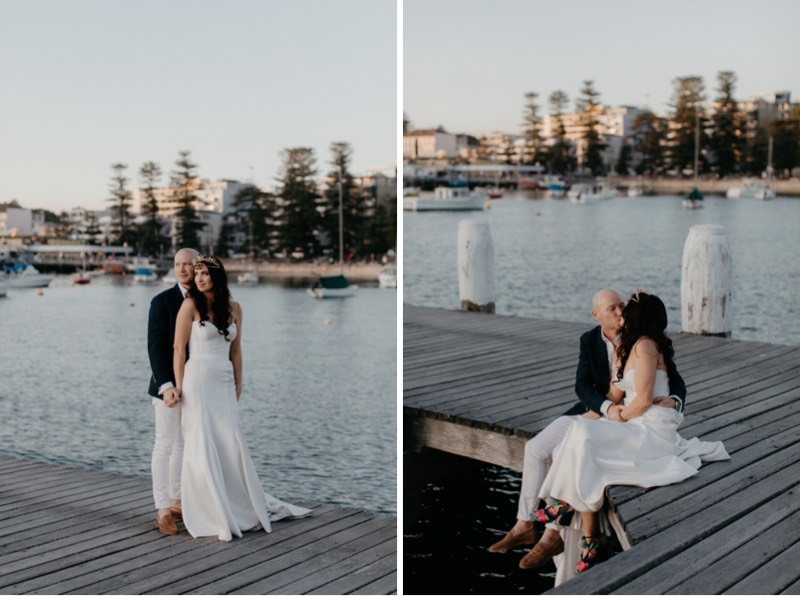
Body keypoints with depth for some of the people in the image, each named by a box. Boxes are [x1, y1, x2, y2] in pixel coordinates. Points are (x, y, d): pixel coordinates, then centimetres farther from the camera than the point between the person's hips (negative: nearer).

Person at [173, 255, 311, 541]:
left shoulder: (233, 308, 7)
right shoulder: (191, 305, -6)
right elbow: (179, 349, -5)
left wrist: (238, 385, 12)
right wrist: (179, 387, -7)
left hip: (224, 384, 4)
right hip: (198, 381, -4)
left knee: (232, 445, 6)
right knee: (202, 448, -1)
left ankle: (248, 506, 21)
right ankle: (211, 515, 7)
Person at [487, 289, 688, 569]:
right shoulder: (589, 340, -1)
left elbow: (676, 383, -9)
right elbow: (583, 386, -12)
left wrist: (673, 400, -34)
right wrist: (608, 408, -32)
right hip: (593, 411, 5)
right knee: (535, 449, -9)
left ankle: (553, 535, -18)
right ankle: (525, 527, 1)